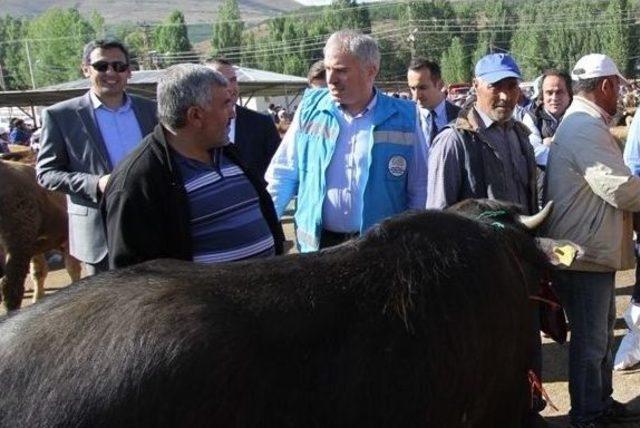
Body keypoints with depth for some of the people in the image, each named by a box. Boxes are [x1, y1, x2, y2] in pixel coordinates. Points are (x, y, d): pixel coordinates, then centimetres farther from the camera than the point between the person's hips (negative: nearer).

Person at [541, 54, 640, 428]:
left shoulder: (581, 123, 14)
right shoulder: (587, 129, -21)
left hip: (594, 247, 11)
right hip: (587, 253, -11)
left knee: (601, 331, 22)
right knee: (590, 339, 3)